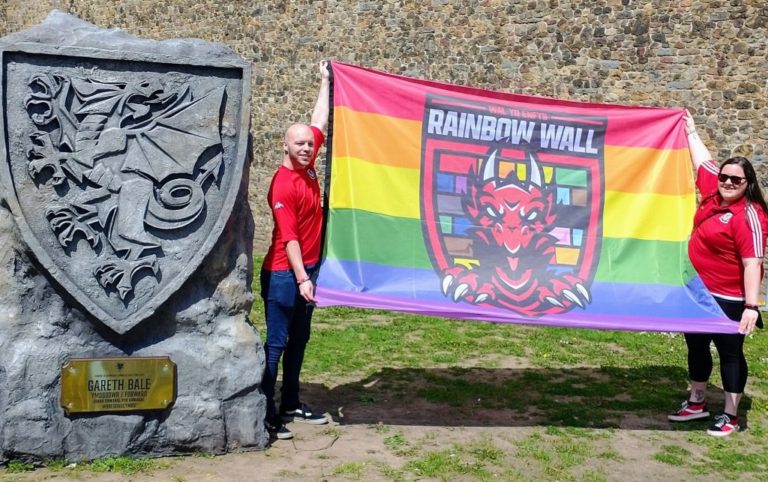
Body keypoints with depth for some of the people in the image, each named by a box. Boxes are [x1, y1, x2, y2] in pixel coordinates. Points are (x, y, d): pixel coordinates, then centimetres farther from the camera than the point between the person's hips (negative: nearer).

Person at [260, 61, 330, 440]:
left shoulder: (307, 167, 5)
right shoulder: (283, 185, -18)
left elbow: (319, 123, 16)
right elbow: (288, 237, -21)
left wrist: (325, 82, 21)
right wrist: (301, 278, -25)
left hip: (308, 268, 9)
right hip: (284, 274, -9)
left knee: (299, 340, 15)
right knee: (277, 342, -4)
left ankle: (291, 403, 27)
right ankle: (267, 413, 2)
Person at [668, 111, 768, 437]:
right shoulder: (713, 194, 1)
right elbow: (703, 162, 17)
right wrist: (691, 131, 25)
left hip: (729, 299, -8)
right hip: (698, 291, 8)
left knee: (730, 353, 4)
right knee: (696, 346, 18)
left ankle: (730, 416, 16)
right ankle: (697, 403, 34)